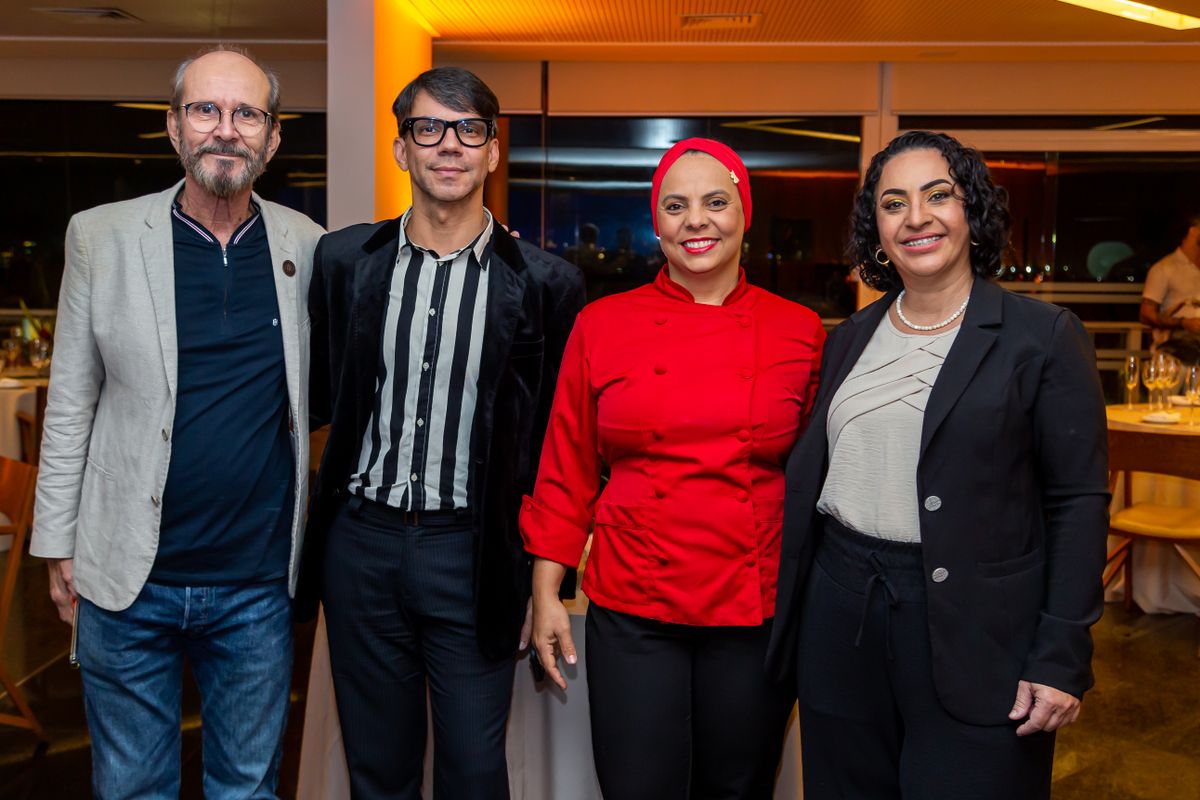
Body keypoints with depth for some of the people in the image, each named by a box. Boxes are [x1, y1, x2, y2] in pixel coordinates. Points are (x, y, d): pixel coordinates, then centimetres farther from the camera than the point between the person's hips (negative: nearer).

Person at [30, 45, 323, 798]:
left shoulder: (306, 247, 0)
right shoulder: (101, 235, -3)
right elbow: (70, 402, 1)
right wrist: (58, 542, 2)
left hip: (257, 584, 1)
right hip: (128, 575, 0)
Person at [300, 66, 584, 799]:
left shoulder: (545, 284, -5)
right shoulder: (344, 260, 2)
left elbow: (555, 439, 0)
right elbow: (320, 396, 12)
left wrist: (534, 574, 0)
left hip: (472, 554, -2)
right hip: (362, 542, 2)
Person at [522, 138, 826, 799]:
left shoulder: (799, 332, 0)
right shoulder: (602, 325, -1)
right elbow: (567, 472, 3)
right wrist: (545, 595, 1)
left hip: (757, 611, 1)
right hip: (633, 611, -1)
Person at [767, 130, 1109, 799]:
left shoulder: (1043, 336, -4)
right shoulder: (849, 340, 10)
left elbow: (1079, 501, -7)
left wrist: (1062, 658, -12)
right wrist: (786, 610, 8)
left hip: (974, 634, -4)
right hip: (841, 620, 4)